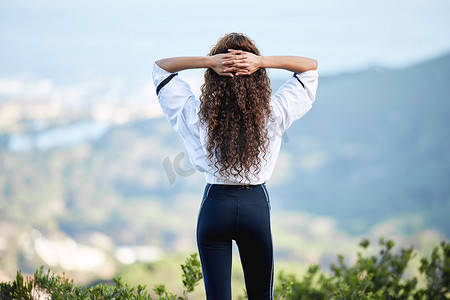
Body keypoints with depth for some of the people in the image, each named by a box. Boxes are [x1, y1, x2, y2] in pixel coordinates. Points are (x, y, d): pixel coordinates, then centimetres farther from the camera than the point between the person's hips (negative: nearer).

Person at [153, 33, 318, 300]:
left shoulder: (199, 114, -9)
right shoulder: (272, 114, -9)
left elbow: (161, 67, 4)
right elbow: (310, 66, 2)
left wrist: (209, 61, -13)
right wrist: (262, 61, -14)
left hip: (215, 205, 0)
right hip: (256, 204, 0)